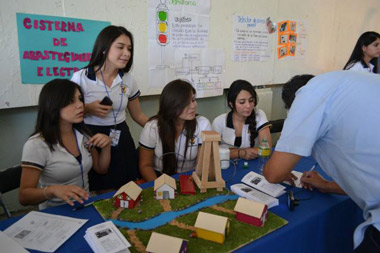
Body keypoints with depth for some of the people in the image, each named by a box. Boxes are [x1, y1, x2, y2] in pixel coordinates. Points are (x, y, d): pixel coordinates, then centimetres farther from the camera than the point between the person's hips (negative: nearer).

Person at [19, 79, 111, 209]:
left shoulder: (83, 134, 3)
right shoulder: (37, 145, -17)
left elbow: (101, 169, 11)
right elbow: (24, 196, -13)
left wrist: (107, 146, -7)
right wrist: (53, 190, -32)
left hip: (86, 206, 6)